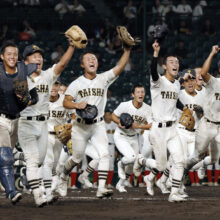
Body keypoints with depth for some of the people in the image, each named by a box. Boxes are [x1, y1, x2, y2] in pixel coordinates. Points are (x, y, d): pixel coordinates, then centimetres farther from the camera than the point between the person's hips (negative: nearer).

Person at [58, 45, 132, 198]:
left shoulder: (104, 79, 3)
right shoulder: (77, 84, 0)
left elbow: (120, 67, -8)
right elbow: (66, 102, -8)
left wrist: (127, 51, -21)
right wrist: (77, 105, -29)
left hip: (98, 125, 1)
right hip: (81, 126, -1)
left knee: (104, 154, -17)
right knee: (78, 157, 9)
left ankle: (101, 188, -20)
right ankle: (64, 176, 39)